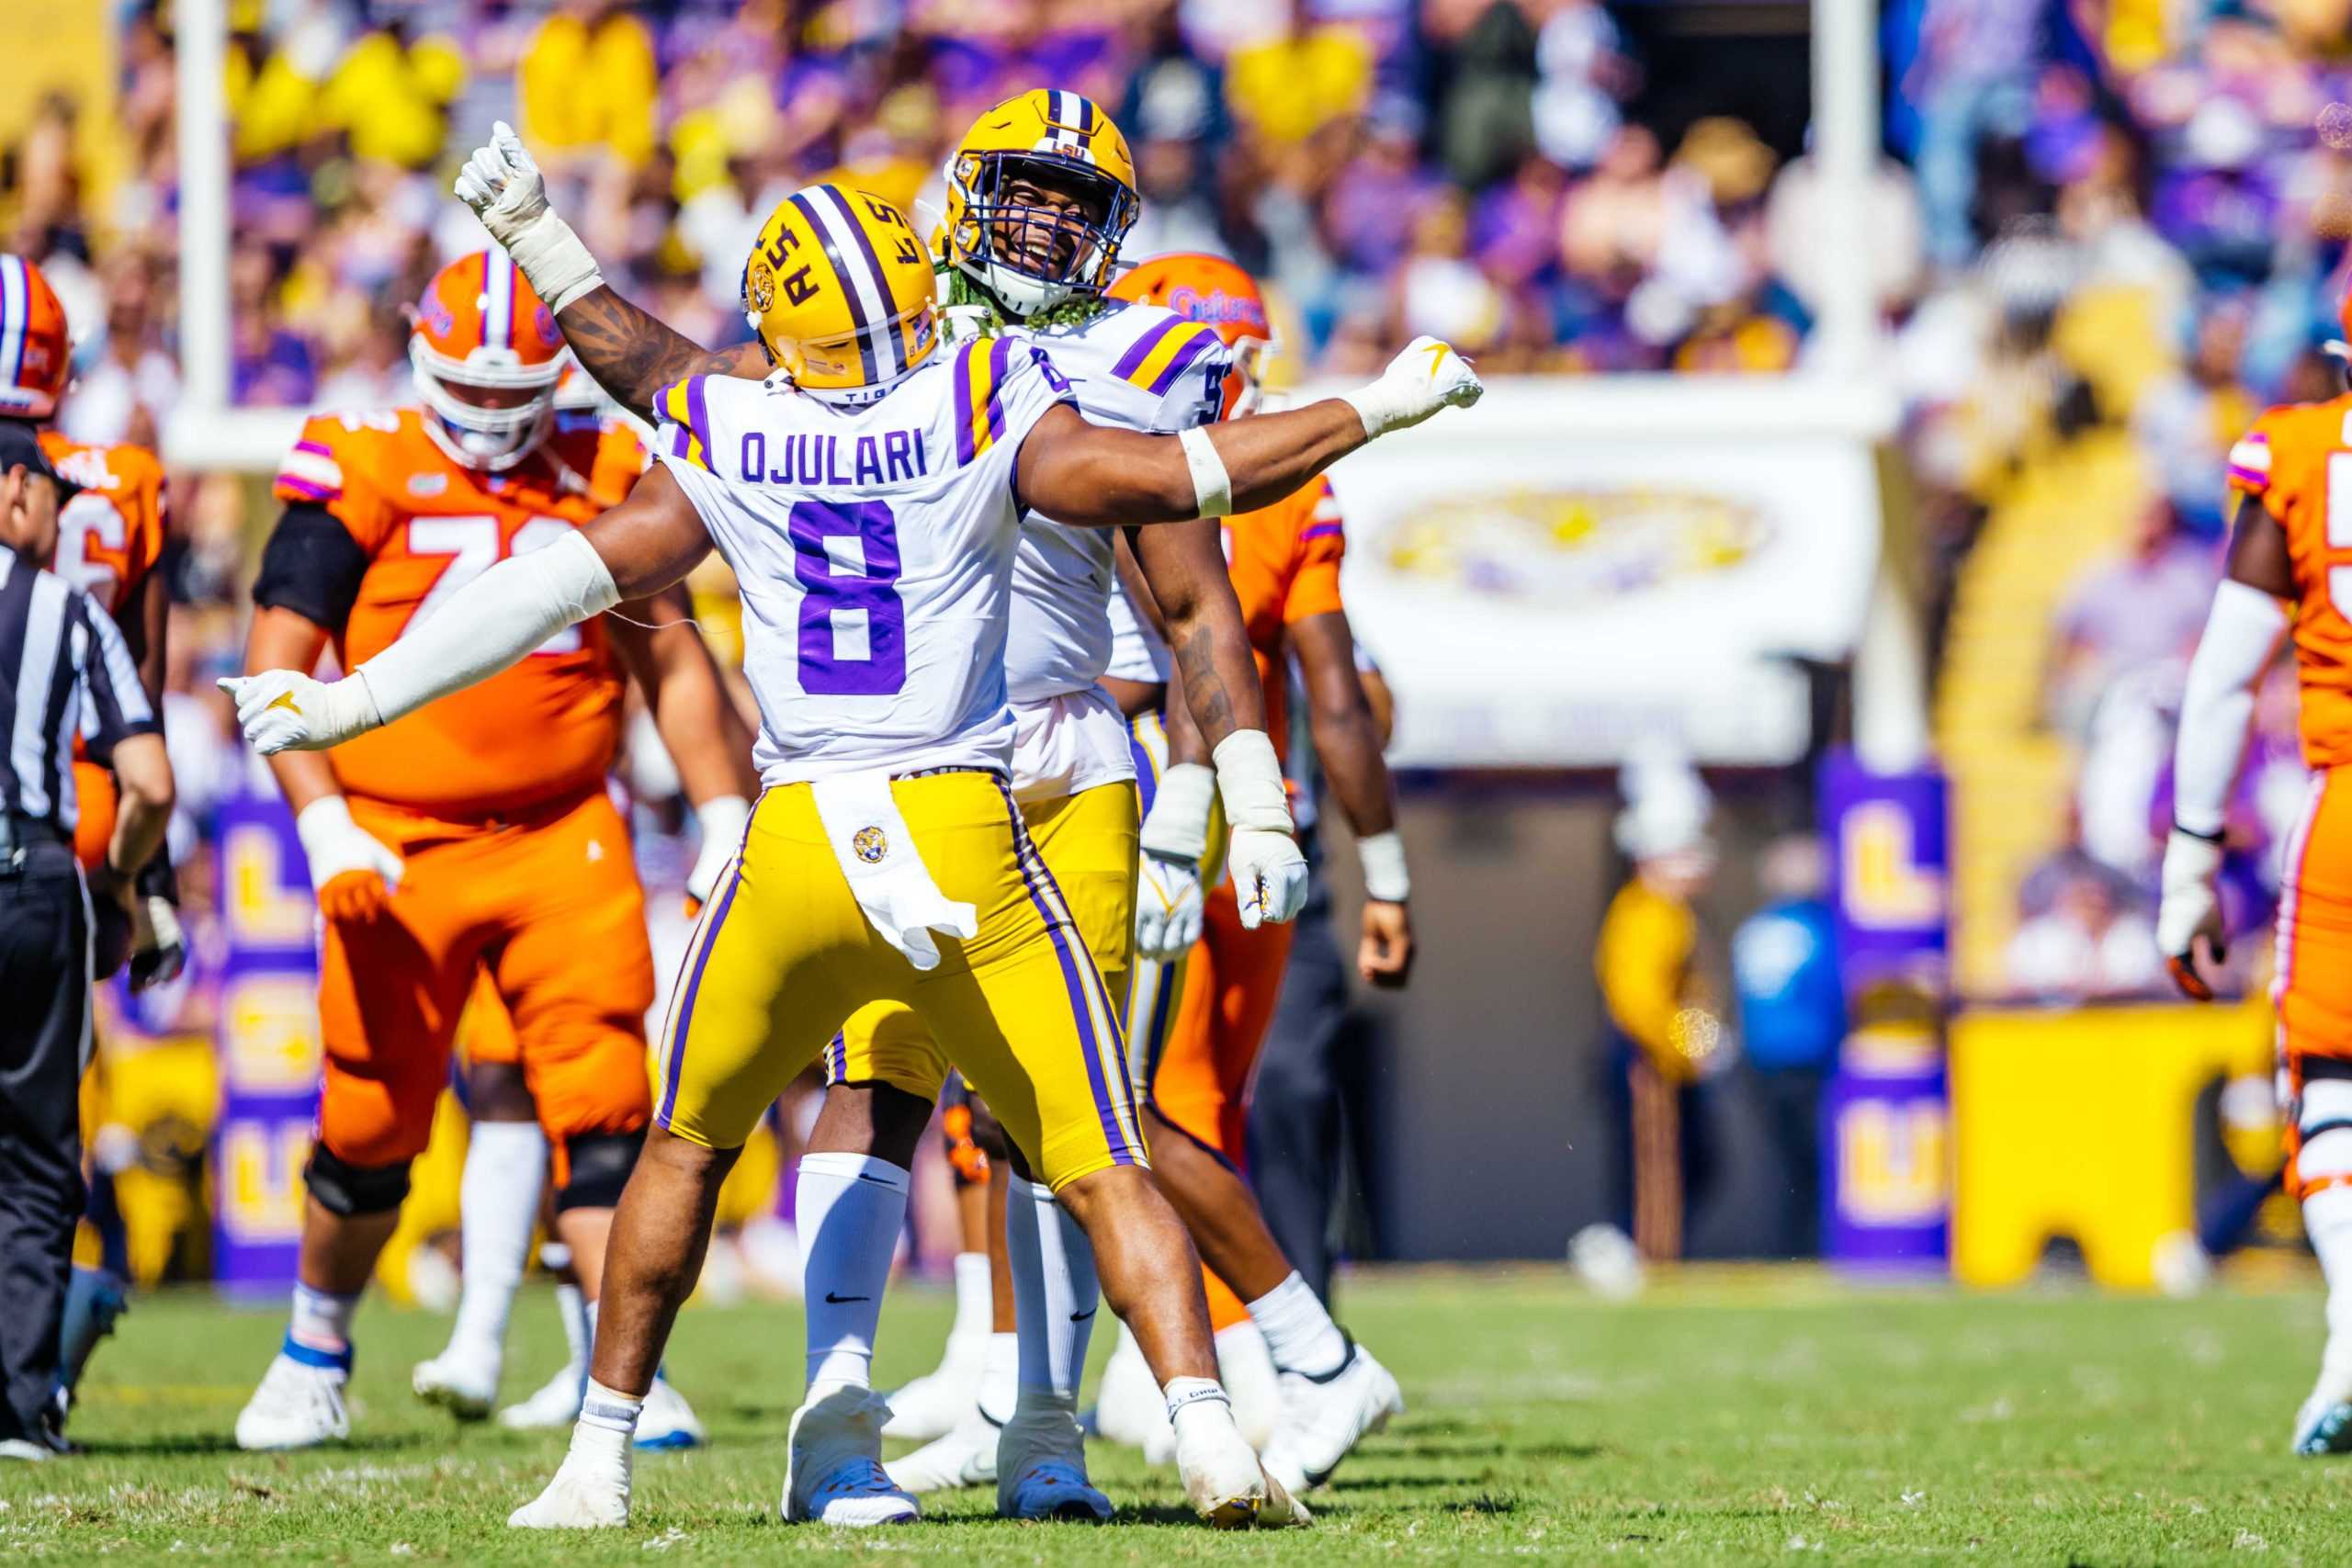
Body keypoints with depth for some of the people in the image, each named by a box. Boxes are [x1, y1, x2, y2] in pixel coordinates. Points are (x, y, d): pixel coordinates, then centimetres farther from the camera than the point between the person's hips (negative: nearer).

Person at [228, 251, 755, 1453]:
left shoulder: (600, 479, 7)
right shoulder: (363, 478, -4)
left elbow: (670, 666, 14)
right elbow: (275, 667, -5)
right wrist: (324, 827, -15)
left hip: (562, 836, 2)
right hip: (400, 849, -2)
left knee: (602, 1107, -11)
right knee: (374, 1126, 6)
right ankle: (316, 1347, 29)